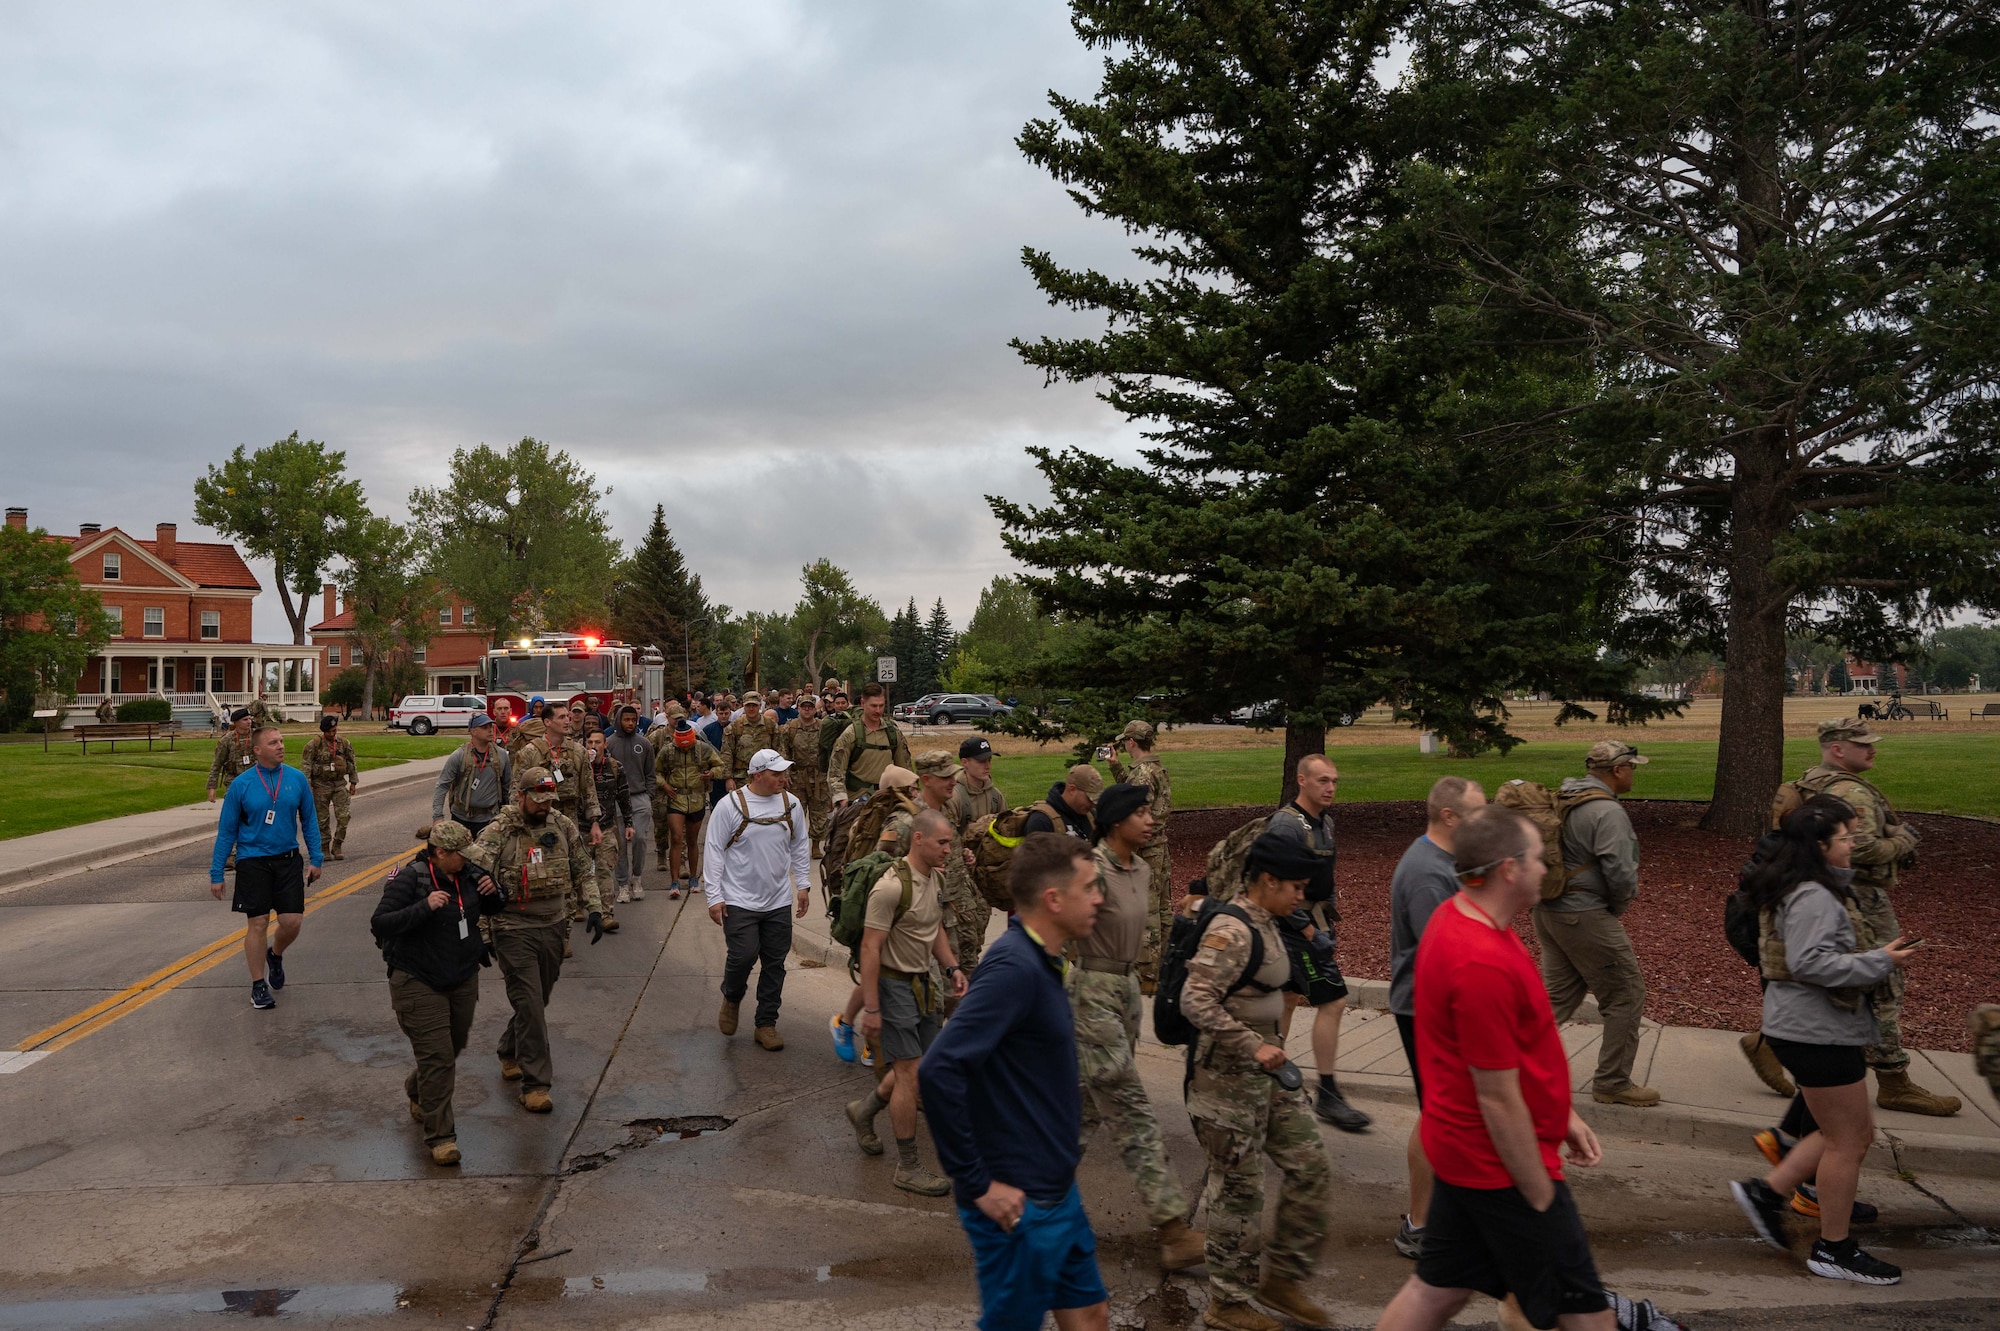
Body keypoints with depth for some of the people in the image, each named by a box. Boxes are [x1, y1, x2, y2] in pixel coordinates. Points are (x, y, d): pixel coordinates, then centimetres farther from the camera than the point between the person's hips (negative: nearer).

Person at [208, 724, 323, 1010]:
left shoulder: (297, 779, -1)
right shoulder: (241, 785, -7)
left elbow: (309, 820, 8)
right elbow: (226, 831, -1)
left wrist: (316, 859, 5)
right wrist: (216, 874, -1)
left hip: (288, 859, 2)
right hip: (253, 861, -2)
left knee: (292, 921, -2)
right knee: (257, 924, 2)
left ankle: (275, 955, 32)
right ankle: (258, 985, 17)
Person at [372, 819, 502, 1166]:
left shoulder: (467, 874, 0)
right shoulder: (410, 880, -17)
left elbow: (491, 909, 17)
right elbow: (379, 923, -24)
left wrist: (493, 892, -7)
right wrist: (425, 907, -34)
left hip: (463, 979, 7)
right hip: (419, 982, -7)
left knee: (454, 1045, 20)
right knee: (437, 1056, -9)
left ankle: (417, 1092, 50)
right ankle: (440, 1137, 0)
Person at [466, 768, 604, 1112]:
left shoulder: (563, 826, 3)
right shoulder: (498, 832, -12)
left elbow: (584, 870, 13)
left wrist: (593, 908, 4)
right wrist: (482, 933, -18)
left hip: (554, 927, 5)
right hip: (515, 929, -5)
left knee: (537, 1000, 16)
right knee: (529, 1005, -7)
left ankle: (510, 1053, 41)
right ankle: (535, 1084, 1)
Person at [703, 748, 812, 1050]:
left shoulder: (791, 804, 2)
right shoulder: (730, 805, -10)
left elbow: (801, 847, 13)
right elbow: (714, 852, -7)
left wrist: (803, 885, 9)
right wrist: (714, 897, -9)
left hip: (779, 901, 4)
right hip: (739, 901, -4)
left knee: (775, 963, 7)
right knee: (743, 956, -9)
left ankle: (766, 1024, 20)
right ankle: (731, 998, 24)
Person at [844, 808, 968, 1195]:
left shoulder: (933, 877, 4)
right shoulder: (892, 887, -24)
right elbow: (870, 948, -23)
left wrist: (951, 968, 4)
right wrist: (871, 1008, -23)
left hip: (921, 983, 9)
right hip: (894, 985, -9)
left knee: (922, 1065, 16)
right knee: (910, 1074, -5)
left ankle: (864, 1111, 39)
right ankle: (908, 1167, 6)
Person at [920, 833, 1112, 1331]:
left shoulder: (1040, 962, 7)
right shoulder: (1014, 967, -23)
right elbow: (938, 1072, -31)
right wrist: (977, 1184, -25)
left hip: (1057, 1192, 9)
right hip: (1020, 1204, -9)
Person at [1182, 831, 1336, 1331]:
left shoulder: (1265, 924, 9)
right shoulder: (1232, 930, -21)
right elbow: (1195, 1000, -29)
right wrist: (1252, 1045, -30)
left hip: (1265, 1070, 9)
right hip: (1227, 1075, -9)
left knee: (1311, 1171, 10)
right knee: (1239, 1191, 3)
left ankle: (1281, 1279, 26)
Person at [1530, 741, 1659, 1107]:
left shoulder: (1562, 801, 10)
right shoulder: (1608, 812, -18)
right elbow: (1620, 872, -23)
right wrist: (1620, 904, -1)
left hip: (1548, 910, 9)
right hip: (1585, 916, -9)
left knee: (1558, 995, 17)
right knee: (1626, 996, 5)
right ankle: (1613, 1084, 13)